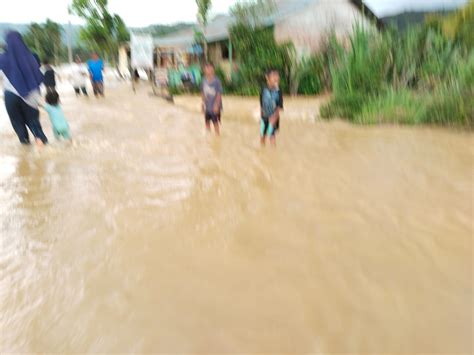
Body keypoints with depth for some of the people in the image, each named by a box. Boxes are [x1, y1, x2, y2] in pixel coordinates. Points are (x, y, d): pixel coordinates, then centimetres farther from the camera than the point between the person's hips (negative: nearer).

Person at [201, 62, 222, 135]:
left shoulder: (216, 81, -15)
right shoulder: (204, 80, 0)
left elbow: (219, 94, -14)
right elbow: (203, 92, 8)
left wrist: (216, 105, -18)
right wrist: (203, 103, 7)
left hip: (214, 107, -5)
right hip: (207, 106, 5)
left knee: (215, 122, 3)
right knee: (207, 121, 16)